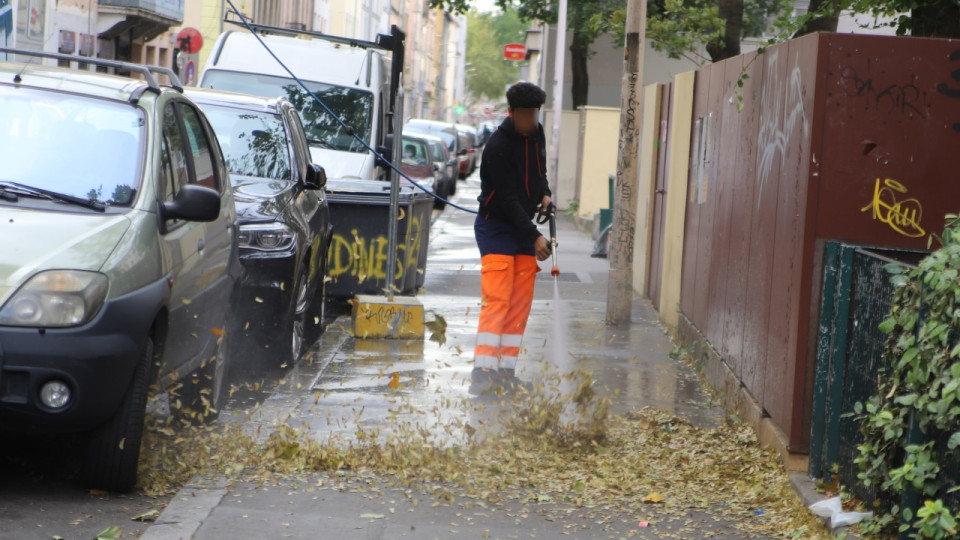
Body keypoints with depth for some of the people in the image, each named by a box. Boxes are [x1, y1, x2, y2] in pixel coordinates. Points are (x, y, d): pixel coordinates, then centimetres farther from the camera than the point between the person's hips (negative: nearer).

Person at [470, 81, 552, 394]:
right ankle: (483, 370, -19)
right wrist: (534, 236, -25)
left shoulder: (536, 134, 5)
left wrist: (544, 193, 3)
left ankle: (506, 370, 6)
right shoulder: (498, 147, -20)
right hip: (496, 227, -8)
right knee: (497, 298, -16)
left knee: (521, 301, 3)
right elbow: (508, 199, -21)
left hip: (524, 228, 8)